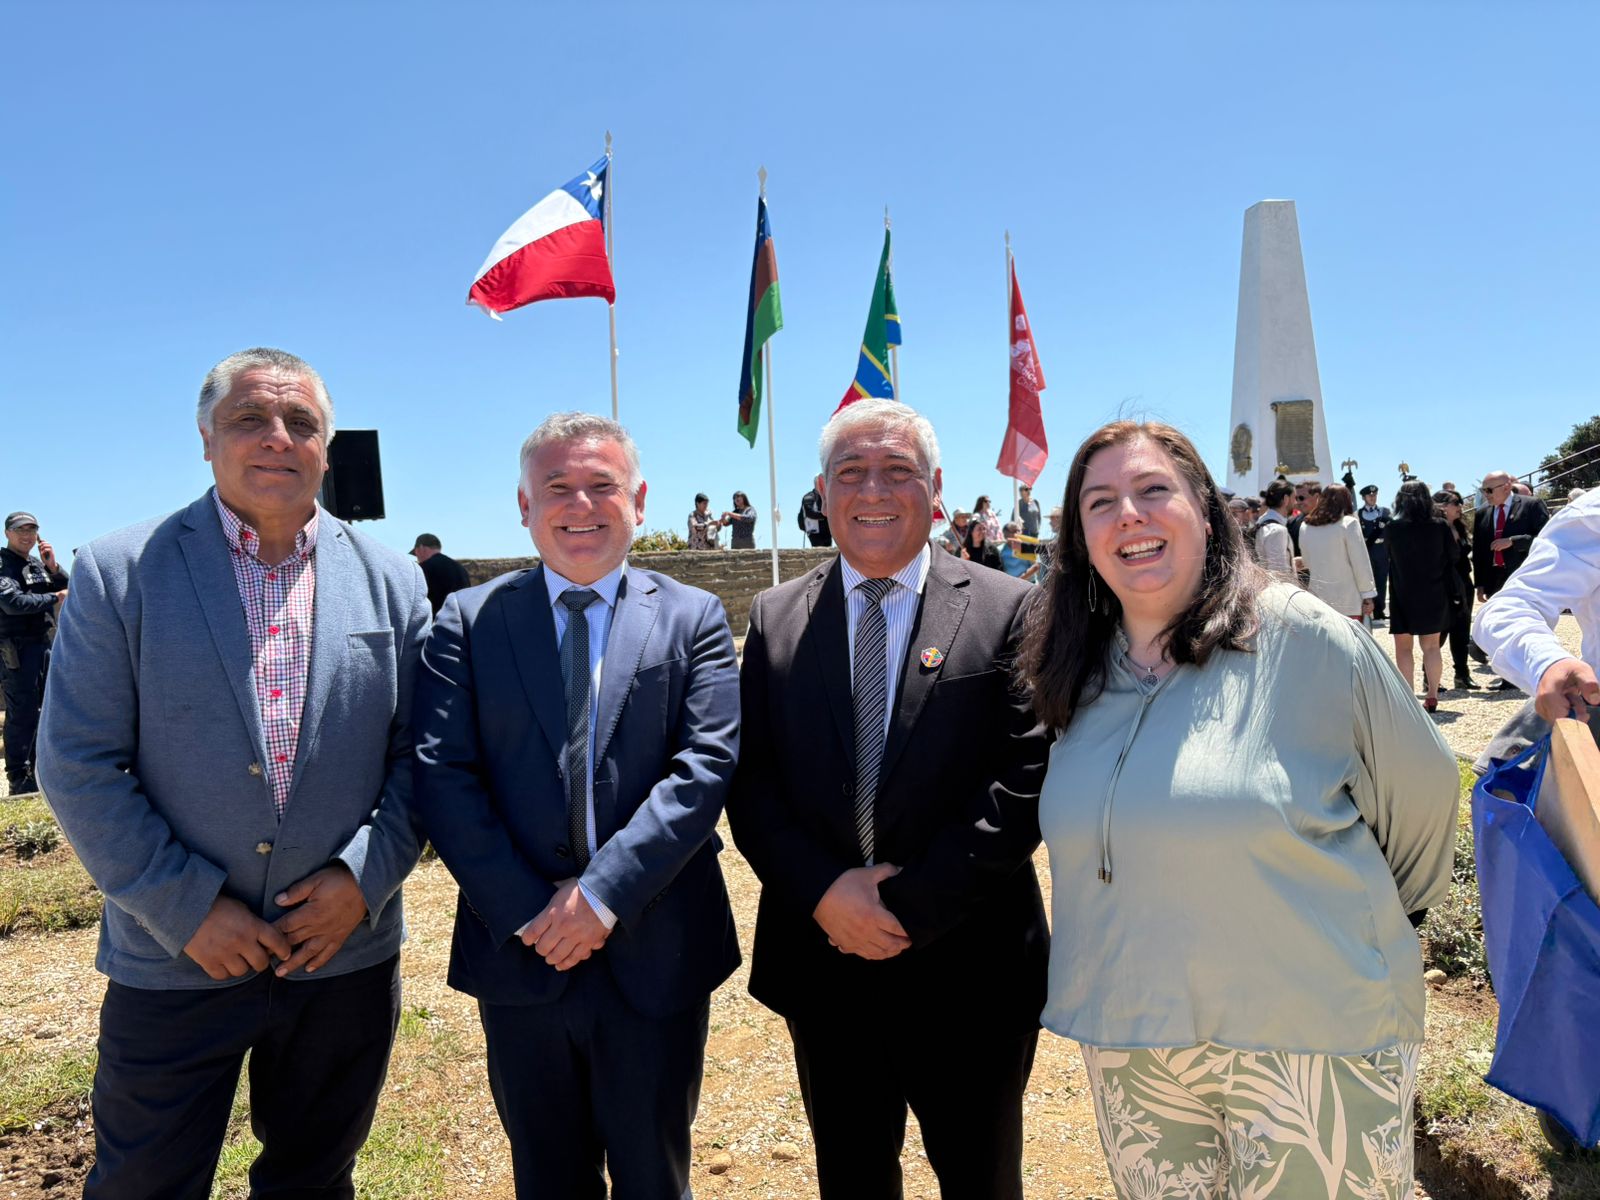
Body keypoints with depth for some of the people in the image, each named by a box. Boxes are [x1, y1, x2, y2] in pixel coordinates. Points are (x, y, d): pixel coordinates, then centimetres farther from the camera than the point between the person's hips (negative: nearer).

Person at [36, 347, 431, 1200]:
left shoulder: (392, 582, 1)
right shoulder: (120, 572, -5)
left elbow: (419, 752, 2)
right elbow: (78, 765, -7)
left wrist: (365, 877, -11)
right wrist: (187, 908, -12)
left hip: (346, 956, 2)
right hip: (175, 964, -2)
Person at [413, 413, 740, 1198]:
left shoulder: (693, 618, 0)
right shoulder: (468, 621, 2)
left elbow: (706, 764, -10)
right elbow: (441, 774, -6)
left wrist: (605, 890, -18)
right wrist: (527, 908, -13)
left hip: (655, 956, 0)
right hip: (520, 952, 1)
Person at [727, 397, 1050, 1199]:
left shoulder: (1006, 611, -6)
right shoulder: (773, 619, 3)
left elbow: (1025, 782, -11)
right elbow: (749, 780, 0)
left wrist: (911, 907, -15)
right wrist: (823, 893, -13)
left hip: (968, 975, -2)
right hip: (824, 969, 3)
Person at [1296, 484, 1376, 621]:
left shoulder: (1305, 527, 5)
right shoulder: (1348, 523, -8)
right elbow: (1361, 564, -7)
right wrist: (1368, 595, -2)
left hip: (1318, 599, 5)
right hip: (1348, 601, -4)